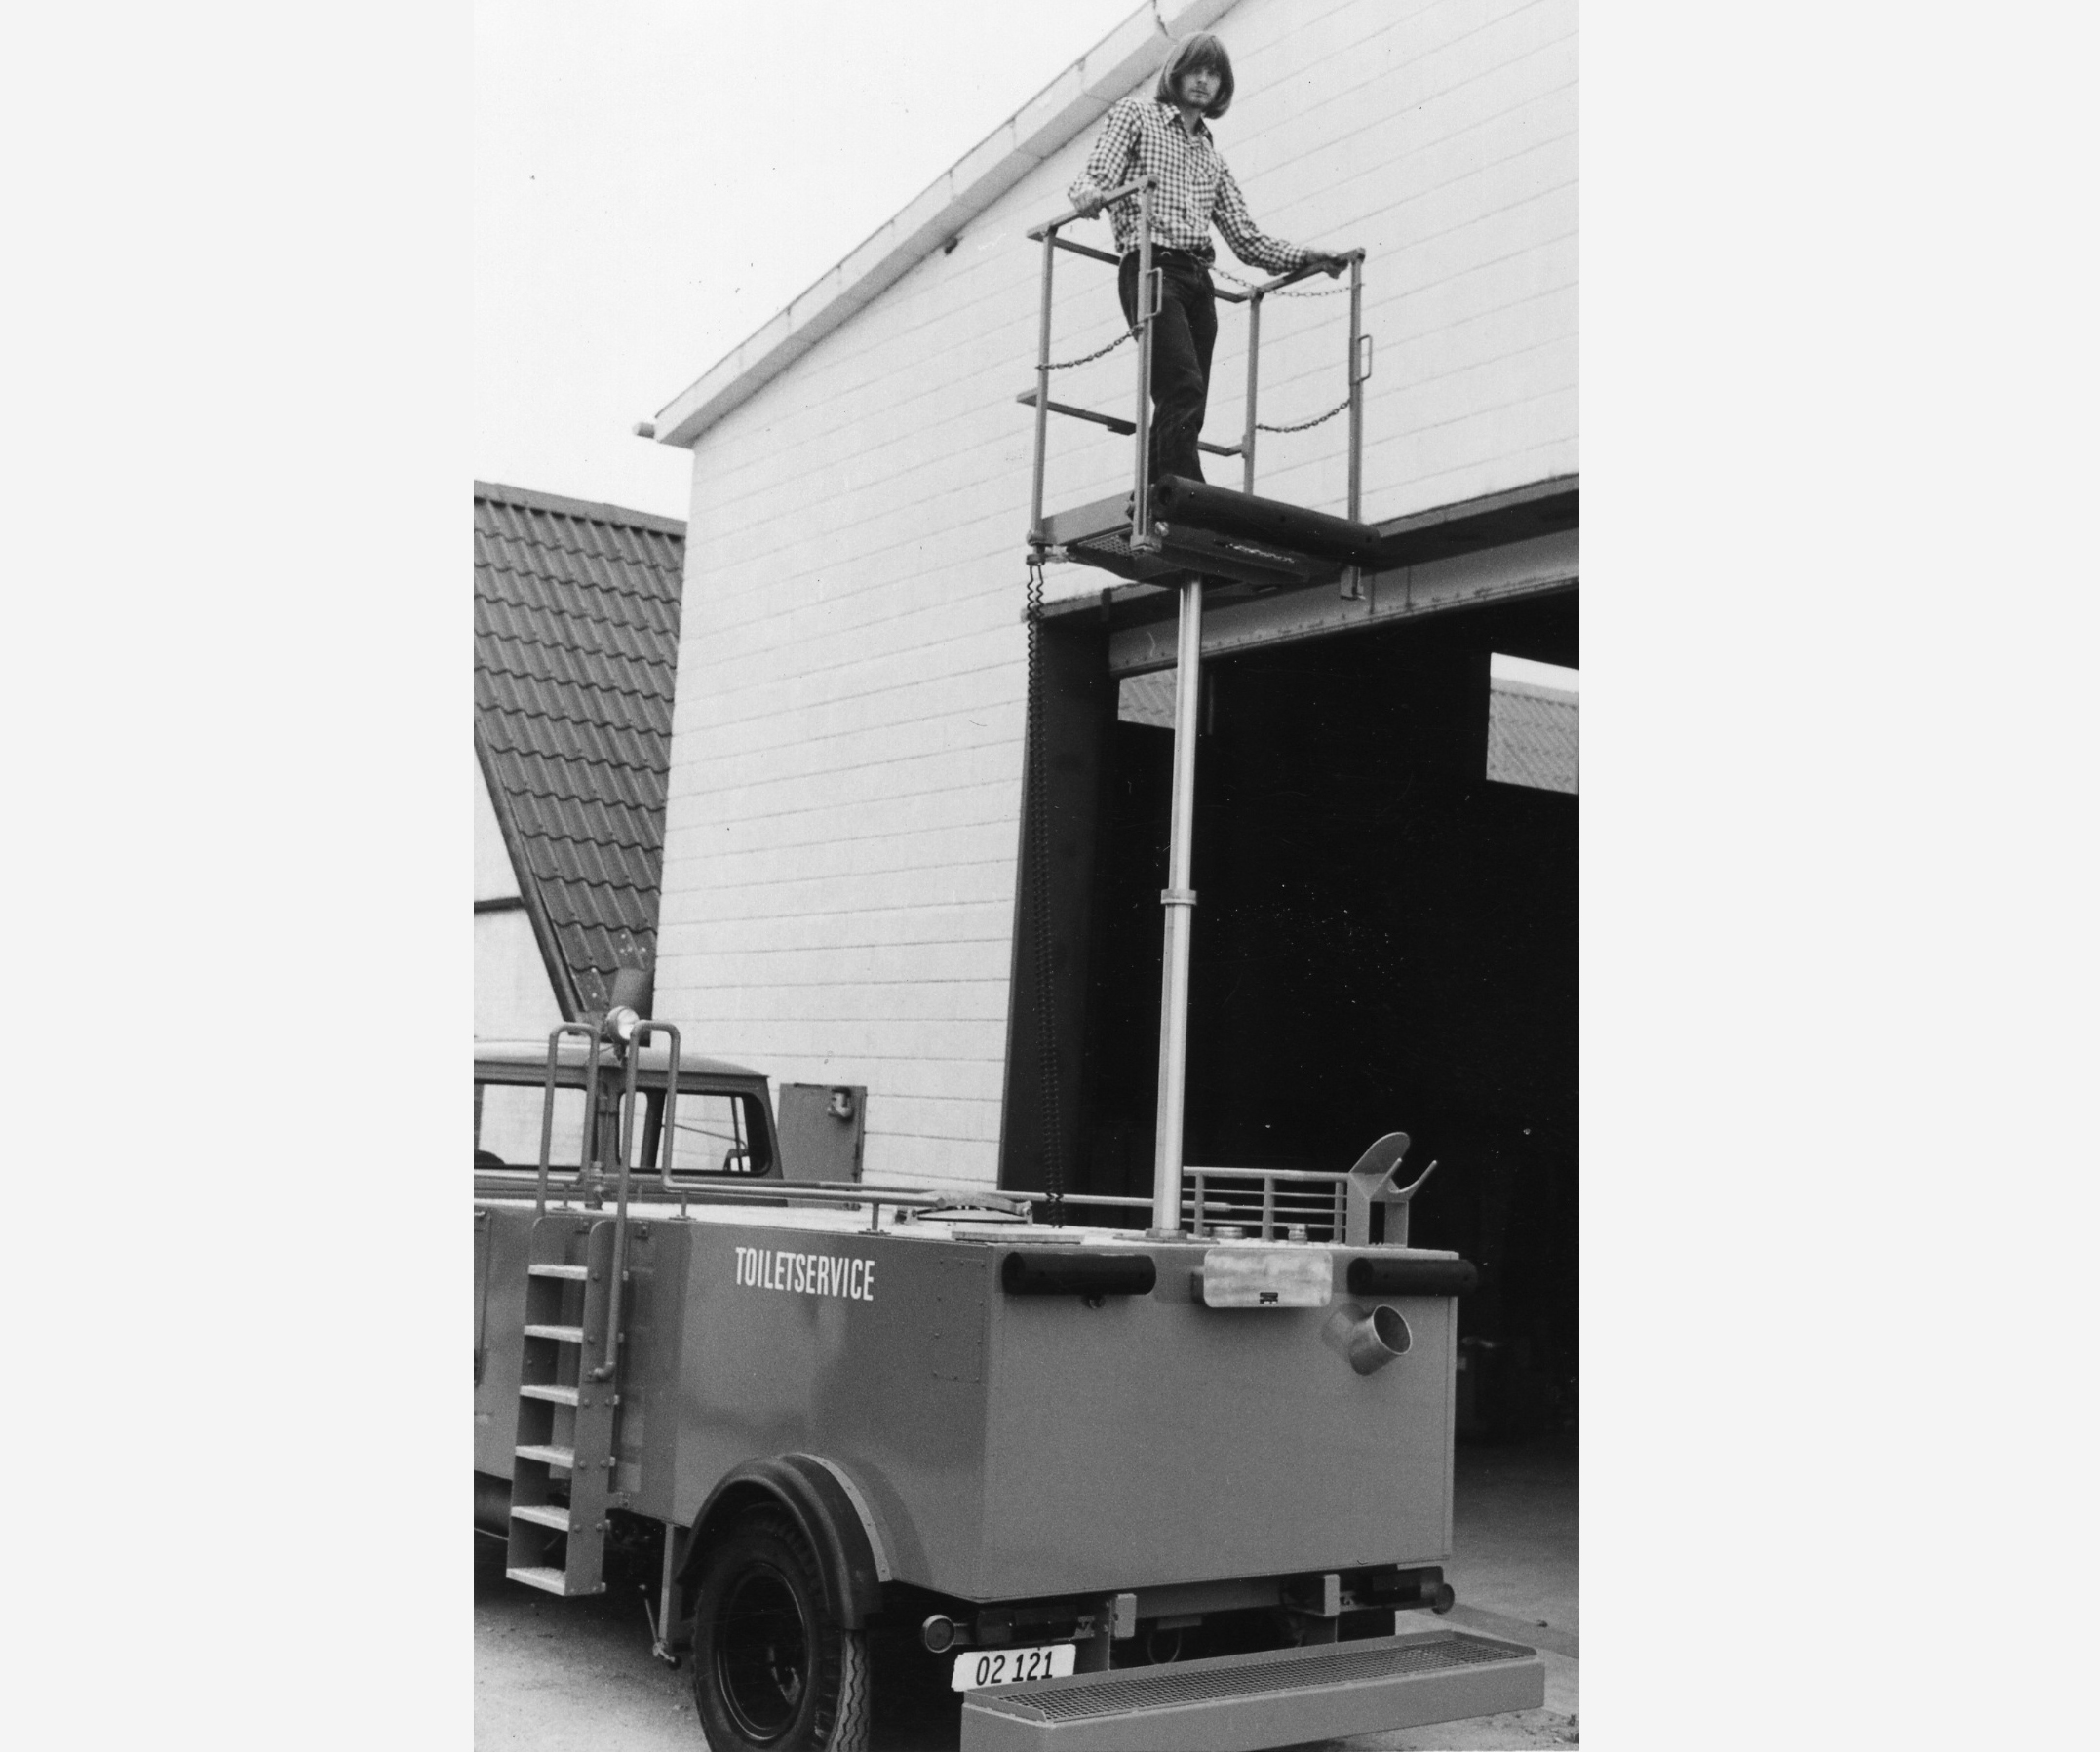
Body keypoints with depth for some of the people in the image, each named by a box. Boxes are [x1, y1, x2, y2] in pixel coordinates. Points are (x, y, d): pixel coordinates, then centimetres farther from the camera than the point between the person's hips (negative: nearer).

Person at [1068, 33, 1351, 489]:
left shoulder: (1210, 152, 27)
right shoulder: (1136, 115, 12)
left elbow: (1245, 236, 24)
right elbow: (1097, 175, -4)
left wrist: (1304, 258, 11)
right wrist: (1088, 194, -29)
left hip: (1199, 280, 6)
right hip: (1152, 266, -6)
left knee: (1182, 407, -5)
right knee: (1184, 389, -24)